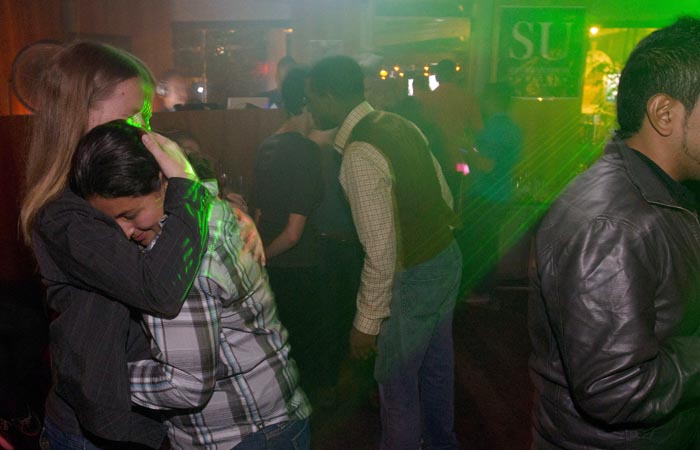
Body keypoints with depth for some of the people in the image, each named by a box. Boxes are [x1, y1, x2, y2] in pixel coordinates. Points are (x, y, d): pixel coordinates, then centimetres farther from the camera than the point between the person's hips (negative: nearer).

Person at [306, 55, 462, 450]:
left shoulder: (358, 155, -25)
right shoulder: (402, 125, 1)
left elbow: (381, 251, -26)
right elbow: (445, 196, 9)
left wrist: (367, 322, -16)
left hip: (413, 277, -9)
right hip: (447, 258, 9)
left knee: (397, 381, 12)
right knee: (436, 365, 26)